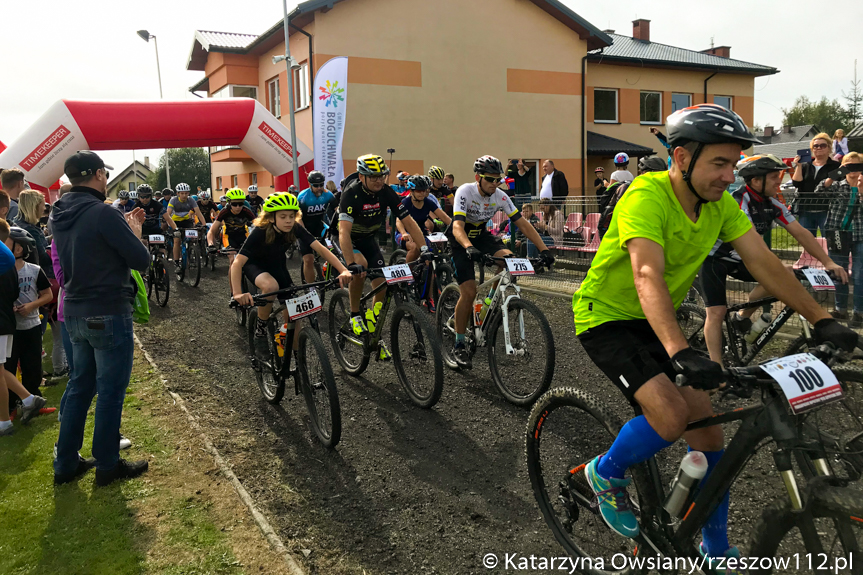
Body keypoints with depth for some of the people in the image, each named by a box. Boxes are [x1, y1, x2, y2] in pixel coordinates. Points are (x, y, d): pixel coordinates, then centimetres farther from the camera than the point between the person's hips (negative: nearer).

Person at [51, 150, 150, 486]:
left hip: (75, 313, 8)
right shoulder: (103, 213, -19)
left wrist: (124, 226, 13)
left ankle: (65, 464, 25)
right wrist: (134, 232, 1)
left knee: (80, 386, 18)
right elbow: (142, 260, -17)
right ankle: (107, 466, 16)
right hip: (108, 314, -8)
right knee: (111, 391, 4)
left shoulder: (60, 216, 7)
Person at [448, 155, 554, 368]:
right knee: (469, 292, -16)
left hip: (481, 235, 5)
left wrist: (544, 249, -24)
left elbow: (522, 223, -14)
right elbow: (457, 226, -37)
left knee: (509, 258, -25)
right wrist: (469, 248, -57)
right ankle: (459, 345, -1)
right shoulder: (465, 191, -25)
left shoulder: (500, 196, -13)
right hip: (461, 240, -5)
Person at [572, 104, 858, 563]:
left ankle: (716, 549, 22)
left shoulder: (720, 203, -3)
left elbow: (764, 262, -5)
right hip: (606, 318, -7)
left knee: (707, 427, 3)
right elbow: (648, 277, -40)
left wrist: (822, 319, -13)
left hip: (654, 321, 7)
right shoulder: (646, 197, -27)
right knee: (671, 416, -25)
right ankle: (607, 473, 7)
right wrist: (679, 352, -52)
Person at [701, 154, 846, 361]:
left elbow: (801, 233, -3)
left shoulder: (772, 204, -4)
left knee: (785, 275, -12)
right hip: (712, 258, -7)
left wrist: (828, 263, -11)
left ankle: (742, 318, 5)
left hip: (736, 259, 7)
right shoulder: (738, 202, -27)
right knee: (717, 312, -14)